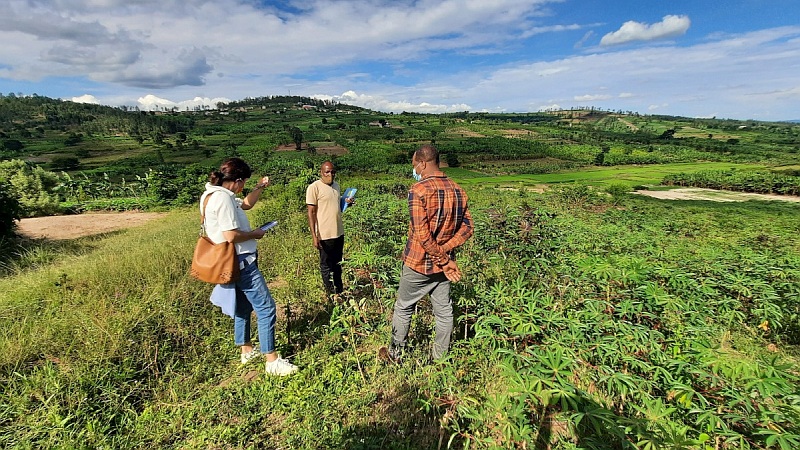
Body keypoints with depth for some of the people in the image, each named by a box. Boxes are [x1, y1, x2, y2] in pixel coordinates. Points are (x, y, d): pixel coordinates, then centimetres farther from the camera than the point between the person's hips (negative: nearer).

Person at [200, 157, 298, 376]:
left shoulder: (212, 194, 10)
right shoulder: (223, 198, -22)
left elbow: (246, 204, 25)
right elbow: (232, 236, -28)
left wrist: (259, 187, 13)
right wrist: (255, 234, -11)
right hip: (241, 263, -11)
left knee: (243, 306, 21)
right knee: (266, 308, -6)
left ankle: (246, 351, 36)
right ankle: (272, 361, 2)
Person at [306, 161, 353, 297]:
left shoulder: (336, 186, 9)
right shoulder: (314, 187, -12)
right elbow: (311, 213, -14)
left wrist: (346, 202, 0)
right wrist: (314, 236, -19)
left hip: (339, 232, 7)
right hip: (325, 235, -7)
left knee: (337, 264, 20)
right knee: (326, 265, 8)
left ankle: (339, 290, 35)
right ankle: (330, 294, 22)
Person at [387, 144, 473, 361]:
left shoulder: (419, 190, -19)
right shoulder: (458, 190, 1)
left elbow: (422, 235, -24)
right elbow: (467, 228, 0)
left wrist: (444, 261, -16)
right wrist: (444, 253, -9)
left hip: (418, 264, -5)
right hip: (443, 265, 5)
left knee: (403, 308, 14)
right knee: (444, 311, 16)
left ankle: (395, 354, 30)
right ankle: (440, 358, 31)